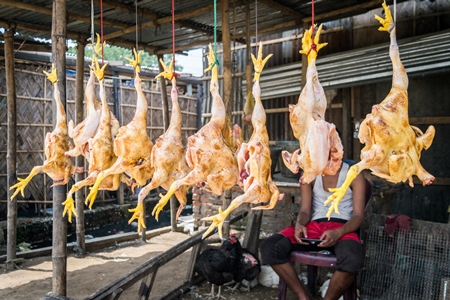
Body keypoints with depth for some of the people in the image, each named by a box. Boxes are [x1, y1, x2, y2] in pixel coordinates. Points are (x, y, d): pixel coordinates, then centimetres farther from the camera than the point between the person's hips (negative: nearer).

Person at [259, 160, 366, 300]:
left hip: (343, 228, -3)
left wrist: (338, 233, -25)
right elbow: (305, 210, 7)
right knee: (268, 247, -23)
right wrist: (299, 224, -18)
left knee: (352, 260, -40)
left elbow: (358, 216, -5)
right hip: (314, 226, 3)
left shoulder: (354, 175, 3)